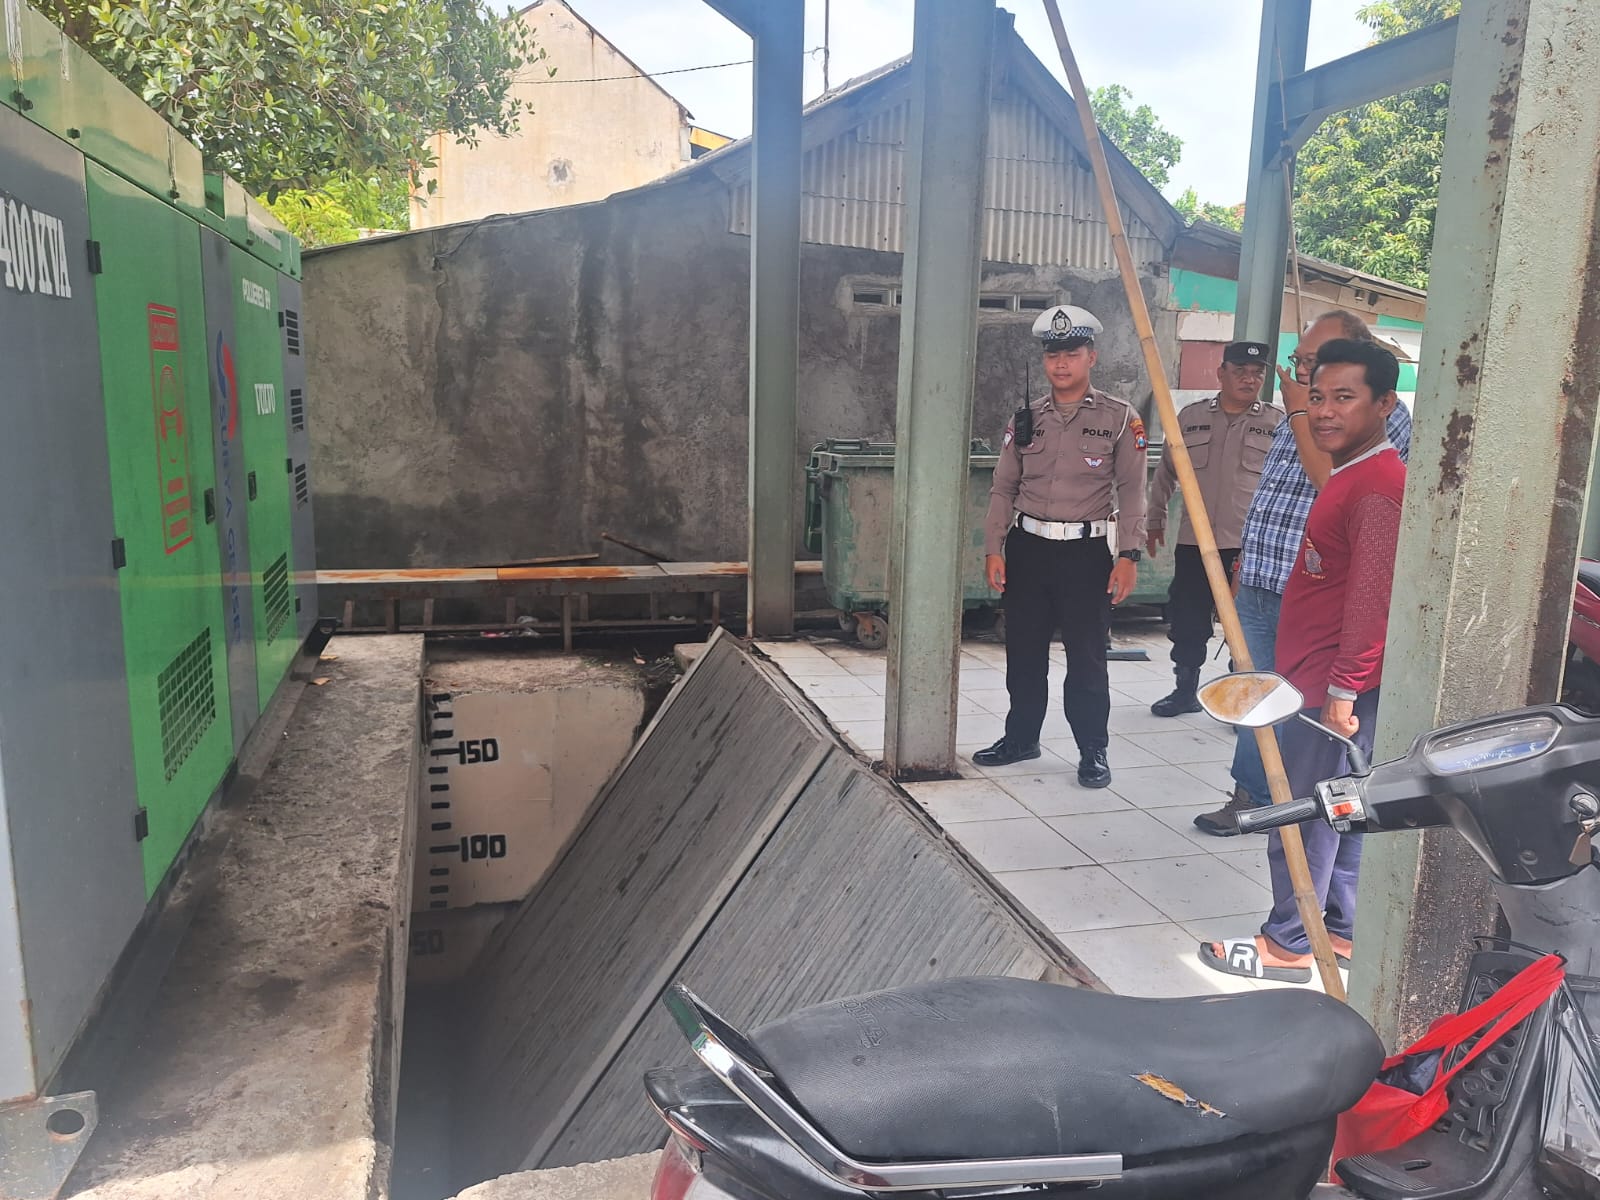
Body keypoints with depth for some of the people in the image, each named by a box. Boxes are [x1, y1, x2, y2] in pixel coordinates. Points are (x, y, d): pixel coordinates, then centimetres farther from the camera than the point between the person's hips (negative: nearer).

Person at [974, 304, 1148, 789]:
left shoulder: (1119, 418, -2)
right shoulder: (1026, 418, 8)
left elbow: (1132, 491, -4)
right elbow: (1003, 488, 8)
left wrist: (1127, 556, -11)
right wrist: (994, 549, 1)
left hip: (1087, 552, -3)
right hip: (1027, 548, 4)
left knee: (1087, 656, 2)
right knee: (1023, 652, 12)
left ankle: (1093, 751, 16)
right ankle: (1020, 738, 28)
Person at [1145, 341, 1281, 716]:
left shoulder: (1278, 423, 1)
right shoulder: (1191, 417, 8)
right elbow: (1166, 473, 15)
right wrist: (1155, 520, 16)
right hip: (1193, 542, 3)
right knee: (1186, 619, 10)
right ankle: (1185, 690, 26)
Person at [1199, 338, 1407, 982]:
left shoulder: (1379, 486, -18)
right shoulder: (1348, 476, 15)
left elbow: (1371, 597, -24)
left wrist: (1344, 689, -23)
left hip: (1334, 687, -10)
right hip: (1317, 680, 10)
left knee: (1304, 816, 0)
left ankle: (1287, 944, 13)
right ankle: (1341, 931, 31)